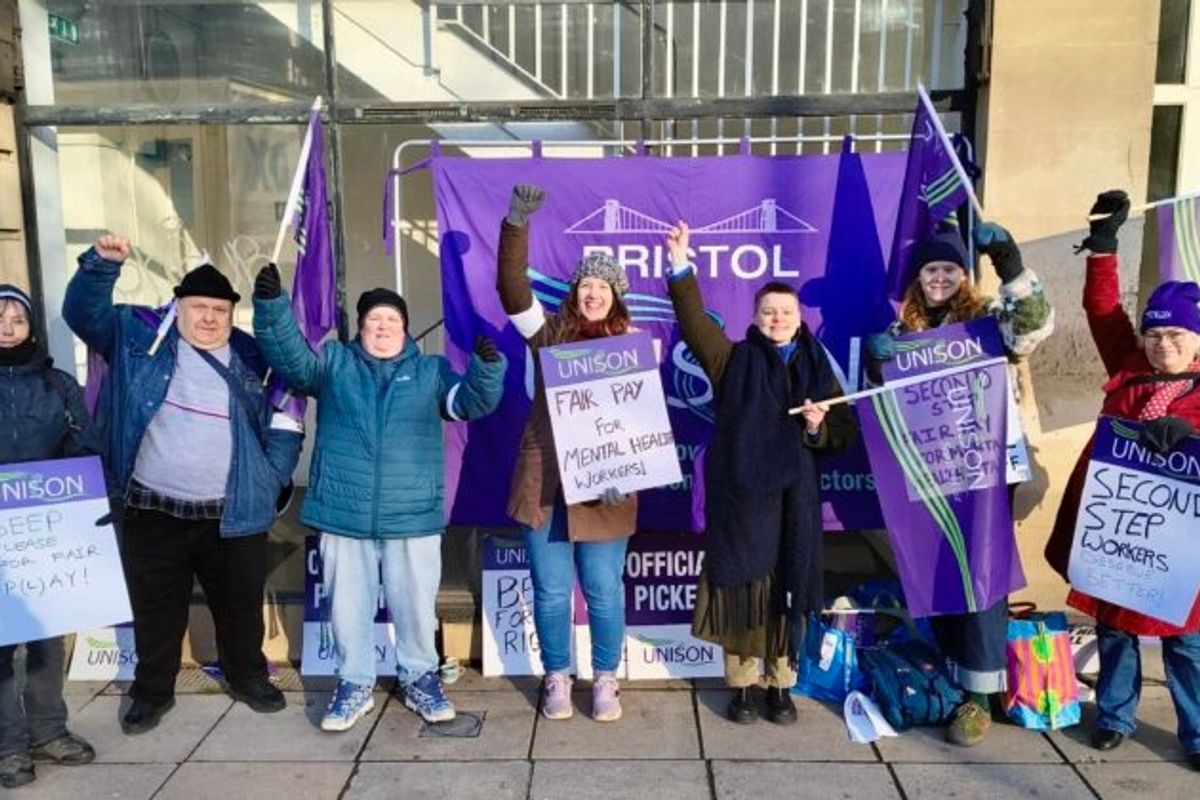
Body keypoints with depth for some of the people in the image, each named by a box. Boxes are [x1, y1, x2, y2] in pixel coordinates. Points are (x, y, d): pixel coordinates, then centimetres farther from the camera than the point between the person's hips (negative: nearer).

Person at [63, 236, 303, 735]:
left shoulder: (253, 360, 1)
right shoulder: (140, 340, 2)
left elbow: (283, 426, 3)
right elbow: (84, 313, -1)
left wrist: (273, 480, -5)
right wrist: (101, 263, -16)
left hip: (234, 515, 0)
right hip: (153, 512, 0)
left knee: (240, 606, 15)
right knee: (156, 609, 14)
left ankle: (247, 678, 37)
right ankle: (153, 691, 35)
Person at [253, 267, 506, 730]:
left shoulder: (430, 371, 7)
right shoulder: (333, 363, 8)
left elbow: (473, 400, -5)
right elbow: (290, 357, -7)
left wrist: (487, 367, -26)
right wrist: (271, 306, -23)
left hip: (413, 516, 0)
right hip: (344, 515, 0)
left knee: (416, 605, 10)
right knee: (348, 605, 11)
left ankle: (420, 679, 30)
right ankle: (354, 684, 29)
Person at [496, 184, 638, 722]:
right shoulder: (550, 332, 4)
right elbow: (512, 287, -10)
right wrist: (516, 224, -23)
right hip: (545, 482, 1)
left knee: (604, 590, 7)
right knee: (551, 590, 9)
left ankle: (606, 680, 28)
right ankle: (557, 678, 29)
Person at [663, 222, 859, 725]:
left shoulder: (817, 369, 12)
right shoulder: (735, 360, 6)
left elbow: (846, 433, 10)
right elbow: (695, 324, -10)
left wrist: (819, 427, -11)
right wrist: (681, 271, -22)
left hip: (794, 497, 2)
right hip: (739, 494, -2)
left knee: (786, 591, 6)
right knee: (743, 590, 3)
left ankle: (781, 687, 22)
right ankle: (740, 687, 17)